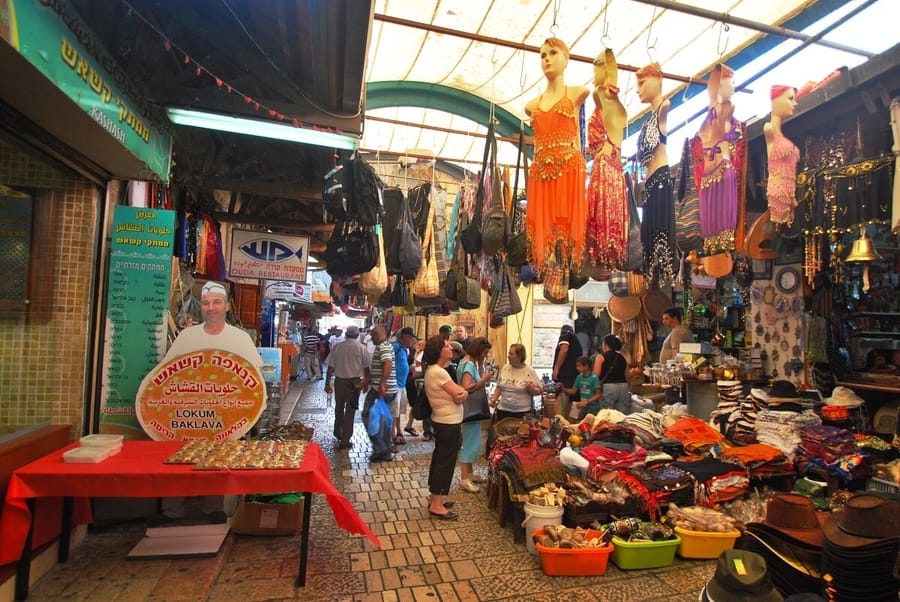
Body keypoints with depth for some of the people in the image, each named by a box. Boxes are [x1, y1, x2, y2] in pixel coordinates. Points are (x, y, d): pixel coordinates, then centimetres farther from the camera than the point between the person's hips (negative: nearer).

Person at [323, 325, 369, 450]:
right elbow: (366, 367, -4)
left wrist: (327, 383, 4)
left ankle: (338, 433, 39)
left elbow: (330, 367, -3)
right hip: (355, 381, -2)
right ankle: (345, 440, 7)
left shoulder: (337, 347, -3)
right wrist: (366, 382, 8)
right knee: (350, 410, 6)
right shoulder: (361, 348, -6)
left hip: (340, 380, 2)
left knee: (339, 407, 21)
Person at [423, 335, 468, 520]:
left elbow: (460, 392, 6)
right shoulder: (438, 372, -23)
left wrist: (461, 391, -14)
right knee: (445, 462, 0)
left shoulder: (433, 370, 9)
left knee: (439, 459, 18)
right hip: (449, 424, -10)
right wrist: (461, 392, -1)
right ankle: (436, 505, 10)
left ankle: (435, 497, 31)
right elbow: (459, 397, -21)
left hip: (442, 422, 10)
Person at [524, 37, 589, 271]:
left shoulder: (576, 94, 12)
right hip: (540, 172, 3)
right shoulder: (532, 106, 21)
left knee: (567, 225, -10)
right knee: (542, 229, -3)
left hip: (568, 168, -3)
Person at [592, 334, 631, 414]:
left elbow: (596, 375, -8)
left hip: (608, 387, -5)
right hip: (623, 386, 5)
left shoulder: (601, 357, -1)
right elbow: (626, 376, 17)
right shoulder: (623, 358, 14)